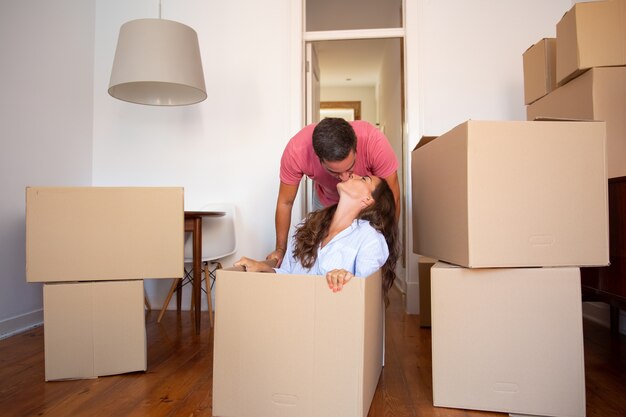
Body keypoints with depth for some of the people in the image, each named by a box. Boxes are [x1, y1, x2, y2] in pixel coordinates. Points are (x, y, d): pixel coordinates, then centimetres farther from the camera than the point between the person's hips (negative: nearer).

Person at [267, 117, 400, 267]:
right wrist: (280, 249, -8)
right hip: (326, 201, 1)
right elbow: (285, 203, -18)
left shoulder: (375, 142, -39)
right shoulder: (296, 151, -35)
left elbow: (393, 200, -26)